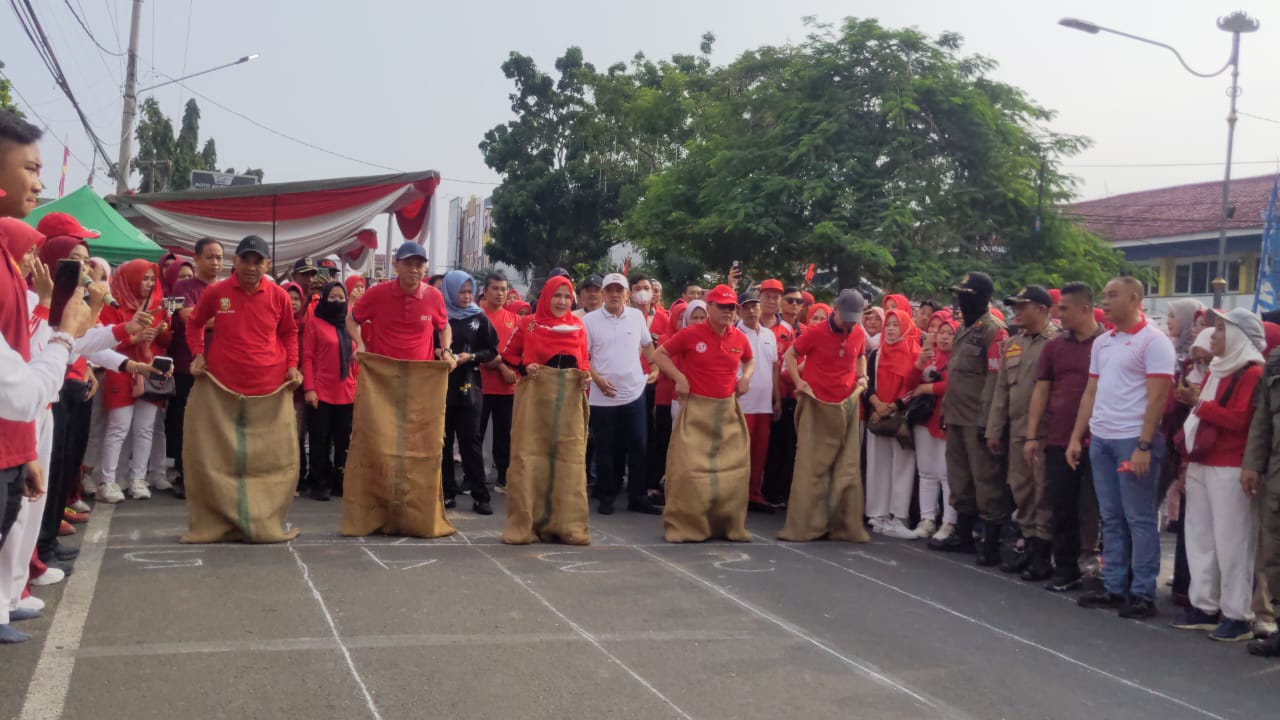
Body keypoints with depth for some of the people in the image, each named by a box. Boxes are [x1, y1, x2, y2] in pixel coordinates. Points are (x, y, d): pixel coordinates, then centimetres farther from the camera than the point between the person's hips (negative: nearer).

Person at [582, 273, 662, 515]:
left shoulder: (637, 316, 4)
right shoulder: (589, 320, -4)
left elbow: (647, 345, 18)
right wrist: (597, 379, -13)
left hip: (634, 393, 2)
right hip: (603, 397, -2)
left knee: (639, 448, 4)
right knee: (605, 450, 6)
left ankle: (638, 498, 13)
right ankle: (606, 497, 18)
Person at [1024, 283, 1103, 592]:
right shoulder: (1054, 346, 8)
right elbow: (1041, 391, 11)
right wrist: (1031, 436, 7)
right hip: (1058, 441, 4)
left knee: (1097, 509, 4)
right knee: (1062, 509, 8)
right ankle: (1066, 569, 19)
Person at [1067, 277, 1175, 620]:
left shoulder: (1153, 341, -8)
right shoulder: (1101, 343, 14)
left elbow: (1157, 397, -13)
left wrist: (1144, 445, -18)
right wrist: (1076, 437, 11)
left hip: (1134, 440, -7)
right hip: (1100, 440, 7)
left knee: (1139, 520, -1)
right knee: (1111, 519, 11)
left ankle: (1143, 593, 6)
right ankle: (1113, 587, 18)